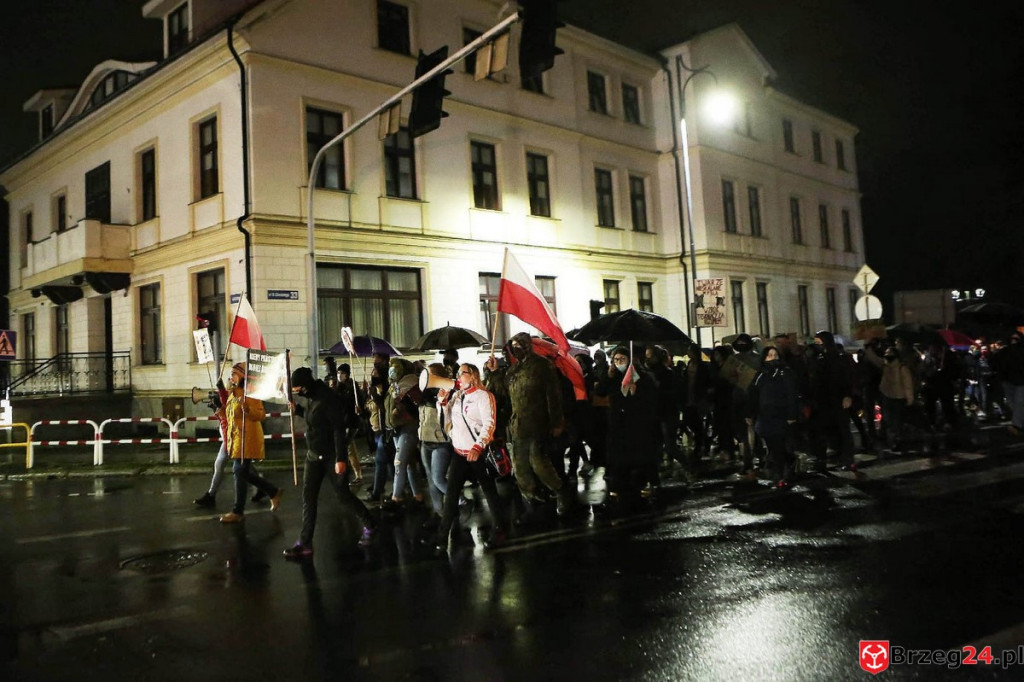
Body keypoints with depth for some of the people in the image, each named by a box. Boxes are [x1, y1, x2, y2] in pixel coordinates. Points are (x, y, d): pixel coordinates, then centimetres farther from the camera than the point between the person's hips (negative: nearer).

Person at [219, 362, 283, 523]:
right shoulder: (234, 392, 15)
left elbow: (261, 415, -20)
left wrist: (246, 408, -33)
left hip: (247, 438, -10)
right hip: (236, 438, 10)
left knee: (240, 473, -6)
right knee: (243, 472, 12)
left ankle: (238, 512, 3)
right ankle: (274, 492, 25)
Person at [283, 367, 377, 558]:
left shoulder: (328, 398, -20)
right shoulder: (311, 397, 5)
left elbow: (339, 429, -22)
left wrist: (340, 459, -25)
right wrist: (297, 409, 4)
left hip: (332, 456, -8)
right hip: (314, 455, 8)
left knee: (343, 496, 3)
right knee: (308, 498, 4)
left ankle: (369, 526, 23)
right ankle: (305, 543, 7)